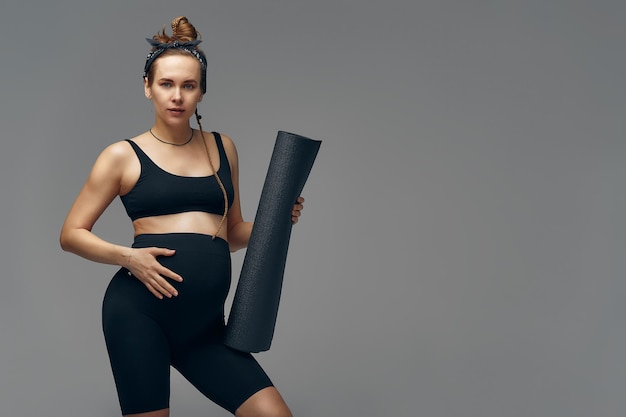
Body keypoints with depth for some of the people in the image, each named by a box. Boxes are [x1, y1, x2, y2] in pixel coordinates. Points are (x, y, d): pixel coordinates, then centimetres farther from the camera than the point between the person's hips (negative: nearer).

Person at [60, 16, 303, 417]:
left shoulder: (223, 147, 15)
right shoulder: (123, 156, 4)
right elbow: (71, 234, 4)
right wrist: (126, 256, -12)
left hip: (204, 325, 4)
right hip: (139, 310, -3)